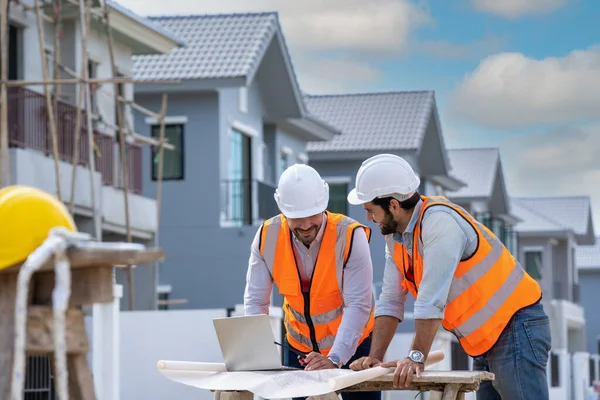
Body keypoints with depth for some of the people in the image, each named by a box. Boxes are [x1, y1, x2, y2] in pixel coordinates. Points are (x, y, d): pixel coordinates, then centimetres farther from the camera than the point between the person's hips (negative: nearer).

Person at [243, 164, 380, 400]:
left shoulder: (350, 236, -23)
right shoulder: (267, 237, -13)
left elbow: (358, 305, -25)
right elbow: (255, 302, -10)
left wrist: (334, 359, -34)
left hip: (352, 345, -3)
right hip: (298, 347, 3)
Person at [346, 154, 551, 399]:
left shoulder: (440, 221, -22)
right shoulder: (394, 235, 5)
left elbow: (432, 299, -27)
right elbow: (390, 302, 7)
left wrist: (416, 357, -27)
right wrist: (374, 358, -2)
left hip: (516, 330, -9)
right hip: (485, 343, 9)